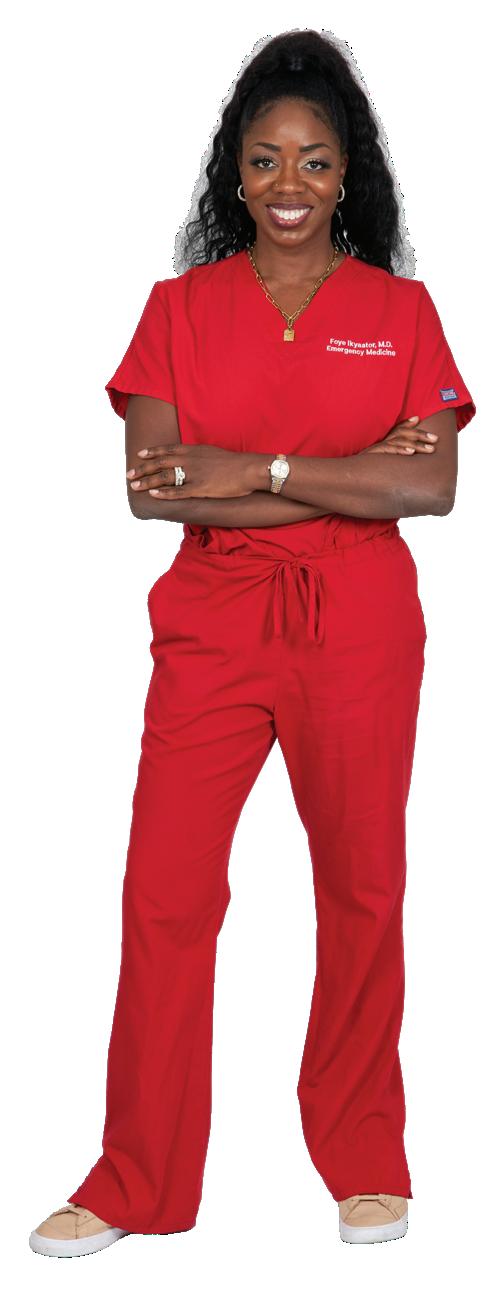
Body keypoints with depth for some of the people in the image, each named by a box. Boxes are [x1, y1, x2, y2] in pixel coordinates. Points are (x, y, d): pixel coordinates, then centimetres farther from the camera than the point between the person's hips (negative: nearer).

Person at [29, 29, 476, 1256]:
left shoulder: (400, 311, 4)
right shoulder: (180, 307, 4)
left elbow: (434, 487, -9)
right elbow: (150, 485, -9)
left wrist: (257, 472, -15)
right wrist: (348, 477, -13)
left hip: (360, 637, 0)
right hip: (211, 629, 0)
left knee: (362, 889, 8)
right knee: (165, 891, -1)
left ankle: (366, 1161, 26)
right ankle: (135, 1181, 12)